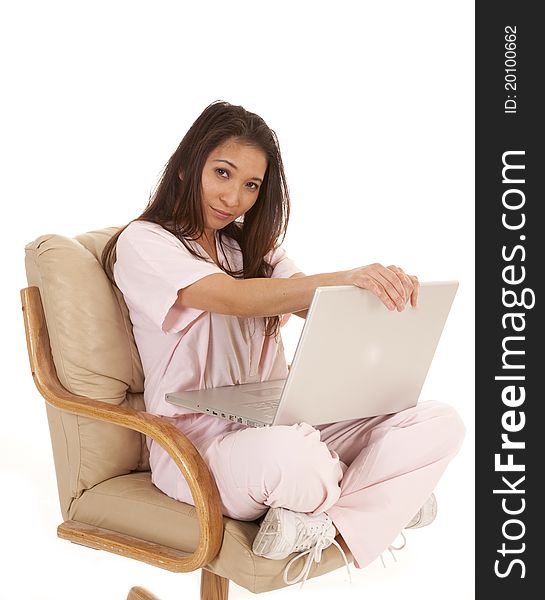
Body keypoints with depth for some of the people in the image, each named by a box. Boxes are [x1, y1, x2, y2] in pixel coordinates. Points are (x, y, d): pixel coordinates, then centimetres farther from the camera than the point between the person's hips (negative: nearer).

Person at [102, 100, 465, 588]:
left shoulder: (252, 246, 17)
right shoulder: (144, 243, -5)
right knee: (283, 454, -41)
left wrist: (381, 286, -22)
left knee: (439, 423, -12)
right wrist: (345, 278, -37)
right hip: (196, 437, -6)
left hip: (279, 420, 7)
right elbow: (235, 298, -24)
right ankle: (383, 496, -9)